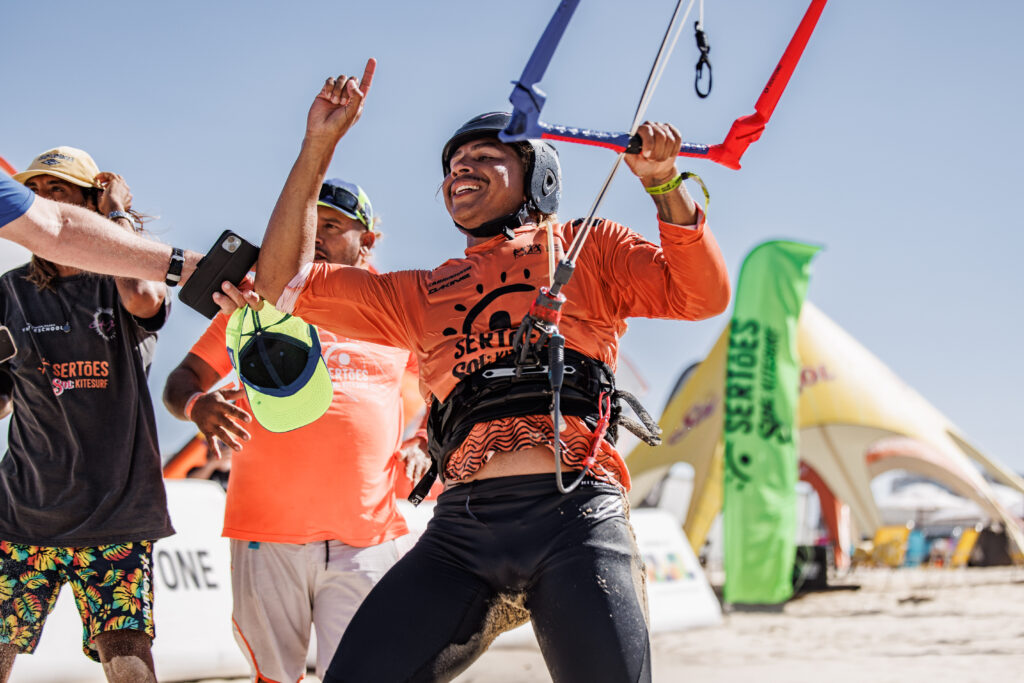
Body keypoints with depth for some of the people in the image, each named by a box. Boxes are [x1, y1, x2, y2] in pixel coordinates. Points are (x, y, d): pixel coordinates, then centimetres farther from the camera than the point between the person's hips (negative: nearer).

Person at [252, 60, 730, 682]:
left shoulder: (589, 247, 20)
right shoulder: (421, 293, 27)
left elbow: (702, 297, 8)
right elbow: (283, 279, 23)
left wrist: (665, 184, -3)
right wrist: (318, 148, 19)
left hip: (574, 516, -3)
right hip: (460, 531, 3)